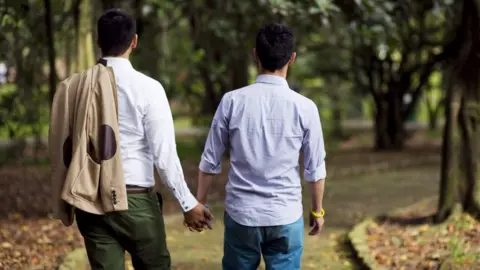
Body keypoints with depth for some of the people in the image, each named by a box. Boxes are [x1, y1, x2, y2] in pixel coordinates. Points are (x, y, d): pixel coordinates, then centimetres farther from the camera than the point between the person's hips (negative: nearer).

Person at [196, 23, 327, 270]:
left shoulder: (232, 101, -5)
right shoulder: (304, 107, -7)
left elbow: (211, 160, 1)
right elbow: (315, 169, 0)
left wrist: (200, 202, 15)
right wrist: (318, 211, 15)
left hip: (241, 213, 1)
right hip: (286, 216, -1)